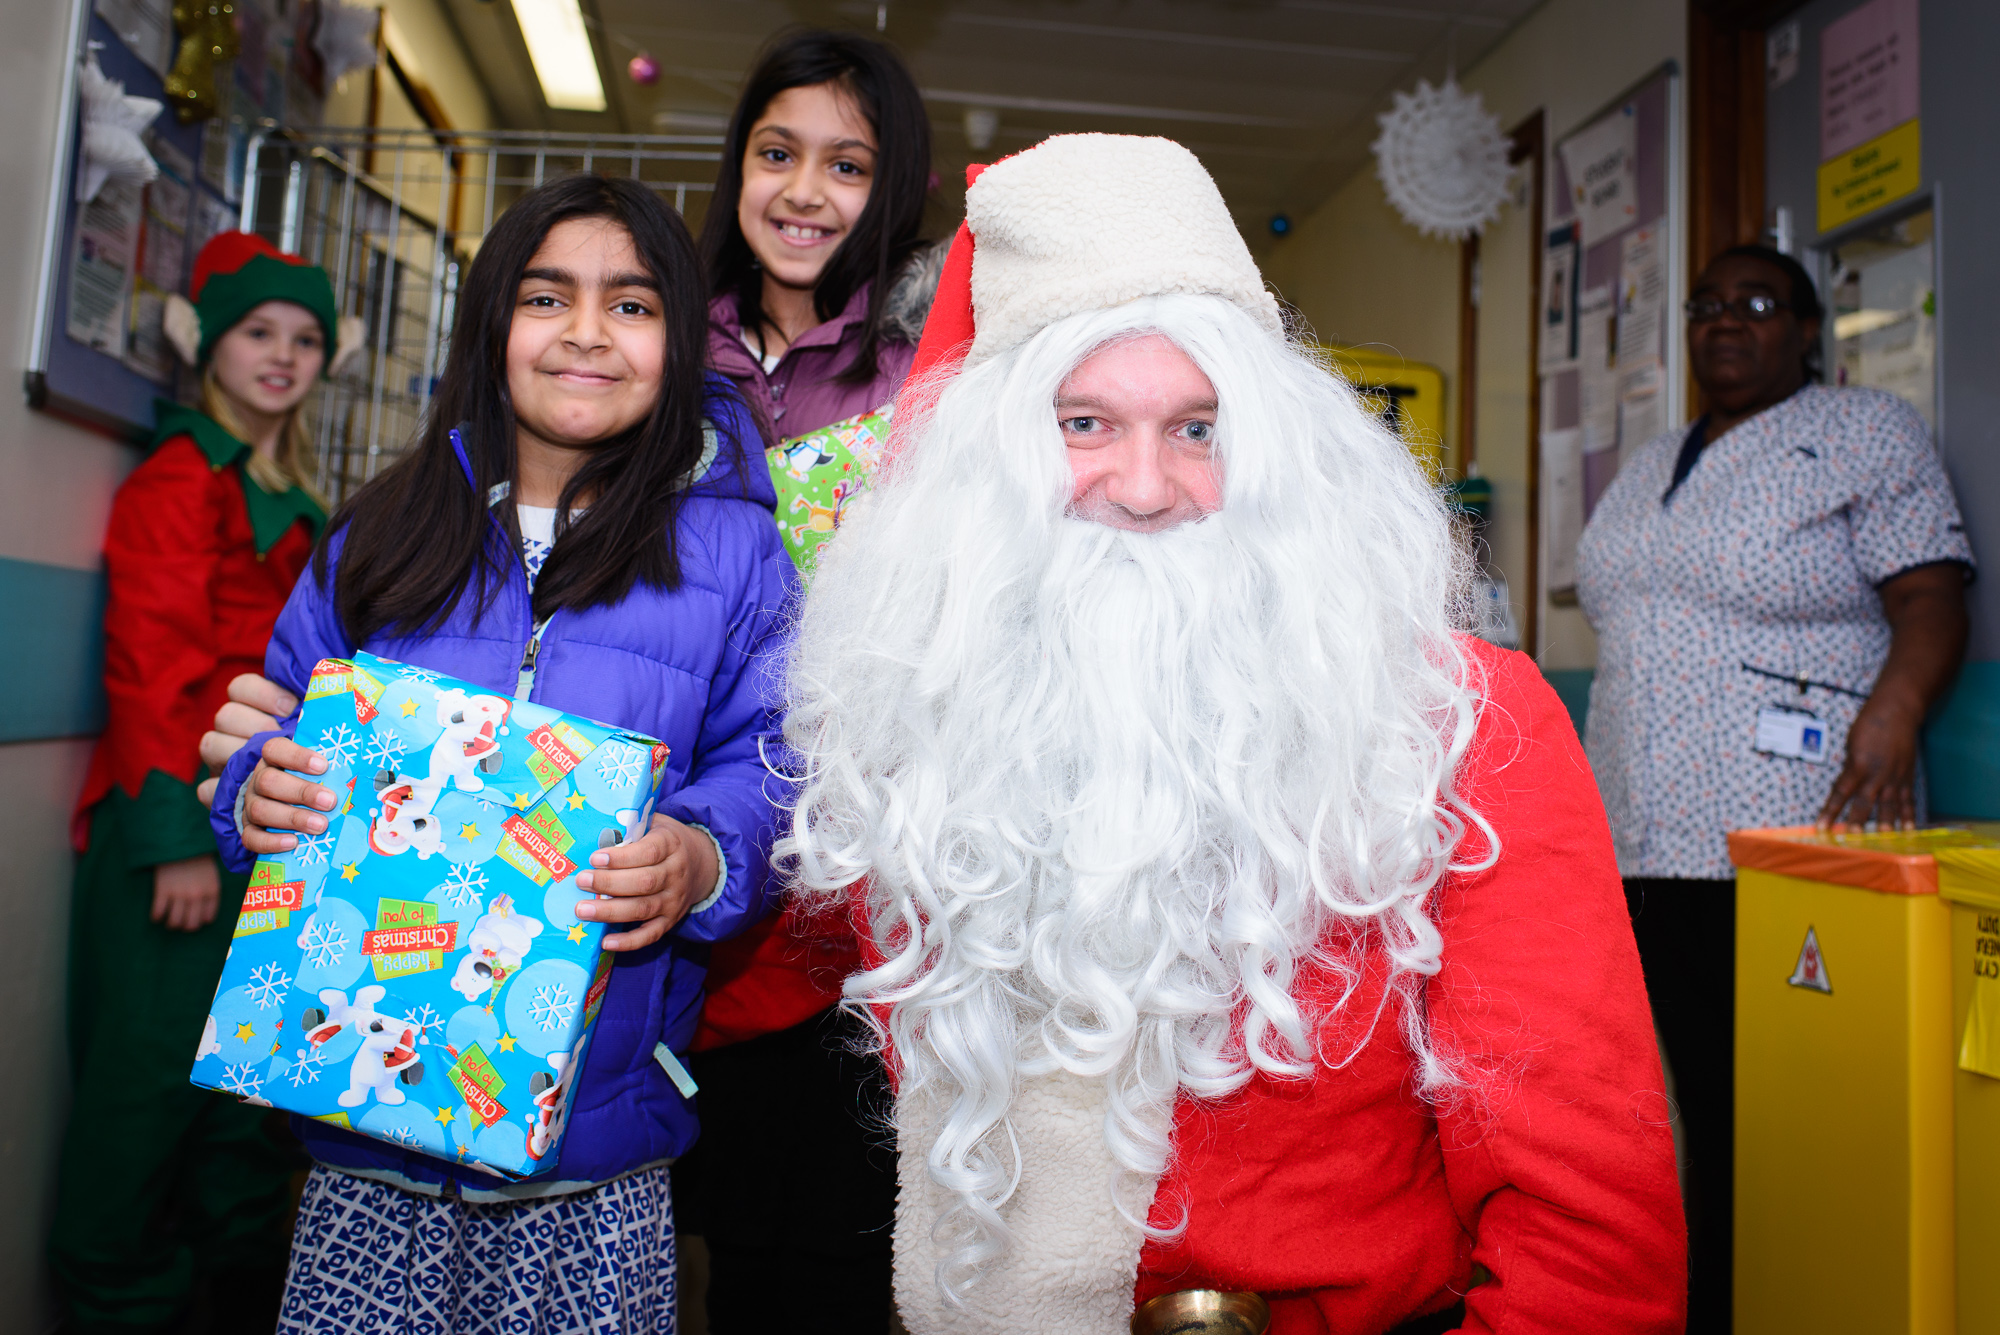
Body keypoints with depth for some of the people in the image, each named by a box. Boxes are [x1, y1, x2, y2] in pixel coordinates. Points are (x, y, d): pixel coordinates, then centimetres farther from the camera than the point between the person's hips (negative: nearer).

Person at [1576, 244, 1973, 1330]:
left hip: (1786, 841, -5)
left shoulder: (1871, 434, 4)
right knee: (1705, 1108, 11)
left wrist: (1894, 708, -24)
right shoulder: (1648, 468, 21)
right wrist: (1596, 800, 18)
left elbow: (1930, 598, -5)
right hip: (1644, 844, 6)